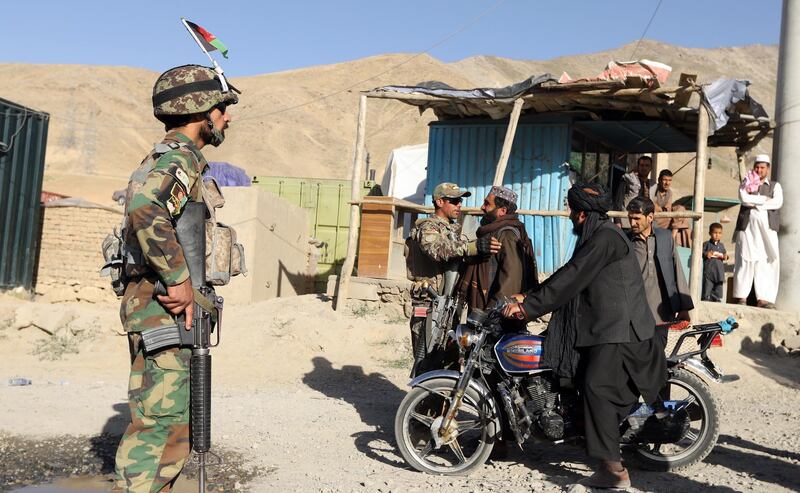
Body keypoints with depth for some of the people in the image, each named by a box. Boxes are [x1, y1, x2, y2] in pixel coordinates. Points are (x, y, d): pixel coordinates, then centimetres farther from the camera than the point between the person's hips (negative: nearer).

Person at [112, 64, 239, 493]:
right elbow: (144, 207, -32)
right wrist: (179, 279, -26)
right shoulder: (177, 158, -12)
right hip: (165, 311, -10)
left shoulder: (174, 158, 20)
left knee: (175, 424, 16)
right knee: (158, 425, -7)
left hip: (170, 312, 10)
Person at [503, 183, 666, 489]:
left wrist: (528, 306, -16)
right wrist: (531, 300, 18)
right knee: (598, 388, 12)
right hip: (609, 328, 11)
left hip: (617, 330, -11)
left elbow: (570, 279, -18)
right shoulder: (598, 235, 20)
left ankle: (614, 468, -15)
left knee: (597, 387, -16)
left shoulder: (604, 237, -13)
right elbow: (572, 279, 21)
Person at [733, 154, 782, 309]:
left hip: (767, 227, 1)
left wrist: (755, 203, -5)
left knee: (766, 262, -7)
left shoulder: (775, 186, 17)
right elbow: (744, 198, -5)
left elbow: (778, 202, -2)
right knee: (745, 260, -7)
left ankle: (764, 298, -7)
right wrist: (765, 199, -3)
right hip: (748, 225, -1)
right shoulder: (746, 183, 16)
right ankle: (742, 296, -5)